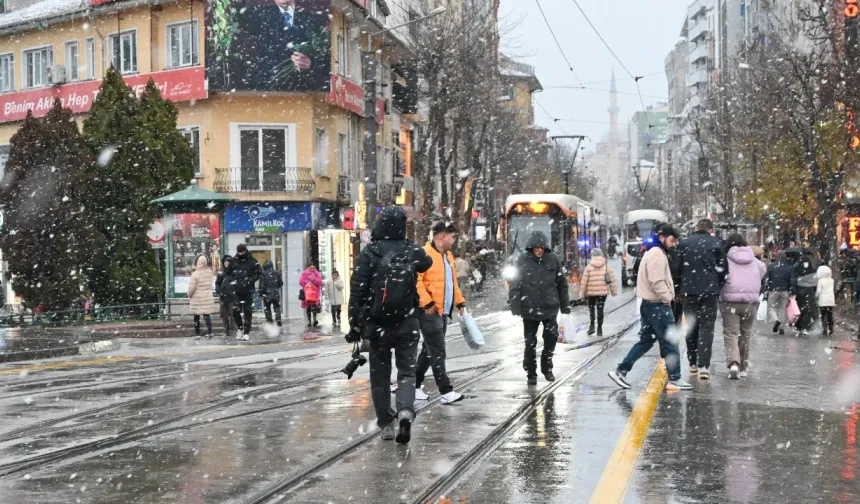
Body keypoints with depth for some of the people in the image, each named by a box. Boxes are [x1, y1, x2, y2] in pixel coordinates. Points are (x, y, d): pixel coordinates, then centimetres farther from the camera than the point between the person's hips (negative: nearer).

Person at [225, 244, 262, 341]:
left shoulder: (252, 261, -1)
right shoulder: (234, 261, 7)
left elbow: (259, 273, 0)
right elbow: (227, 273, 17)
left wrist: (250, 280, -12)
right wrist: (233, 280, 2)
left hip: (248, 290, -2)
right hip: (237, 290, 2)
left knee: (247, 311, 2)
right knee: (235, 310, -7)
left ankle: (246, 332, 8)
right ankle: (239, 328, 16)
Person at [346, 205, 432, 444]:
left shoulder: (369, 253, -8)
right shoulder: (412, 250, -2)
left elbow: (357, 291, -9)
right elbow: (427, 263, 22)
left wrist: (355, 324, -2)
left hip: (377, 324, -1)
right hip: (407, 323, 1)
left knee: (380, 374, 11)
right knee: (407, 370, 7)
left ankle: (386, 423, 12)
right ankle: (405, 410, -18)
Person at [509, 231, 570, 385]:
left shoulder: (553, 260, -2)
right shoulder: (523, 261, -7)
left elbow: (562, 284, 5)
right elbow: (515, 285, -7)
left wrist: (565, 305, 7)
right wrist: (515, 306, -12)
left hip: (549, 307, 1)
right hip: (529, 309, -1)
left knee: (551, 338, 1)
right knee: (530, 342, 6)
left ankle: (547, 368, 24)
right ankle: (531, 373, 20)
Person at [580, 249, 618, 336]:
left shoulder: (589, 267, -4)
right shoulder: (606, 266, 0)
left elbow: (584, 281, -5)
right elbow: (612, 279, 0)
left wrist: (582, 293, 2)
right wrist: (614, 291, 8)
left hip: (591, 292, -1)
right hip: (603, 292, 1)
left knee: (591, 308, 16)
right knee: (600, 310, 7)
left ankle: (592, 325, 3)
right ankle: (599, 329, 9)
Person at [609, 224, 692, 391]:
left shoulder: (653, 253, 18)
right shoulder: (657, 255, -16)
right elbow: (657, 282, -23)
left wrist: (669, 295, 9)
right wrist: (668, 298, -13)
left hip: (649, 304, 10)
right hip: (658, 305, -10)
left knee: (645, 341, 13)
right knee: (670, 342, -3)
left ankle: (620, 371, 11)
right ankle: (674, 379, 2)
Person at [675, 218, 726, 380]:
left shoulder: (684, 243, 1)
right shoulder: (716, 243, -3)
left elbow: (677, 267, 2)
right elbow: (722, 269, -2)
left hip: (689, 290, 2)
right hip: (710, 291, -2)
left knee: (691, 326, 15)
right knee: (706, 326, -1)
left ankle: (693, 362, 20)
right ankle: (703, 365, -12)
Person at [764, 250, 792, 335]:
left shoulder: (771, 266, -3)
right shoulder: (789, 267, 1)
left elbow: (766, 279, -4)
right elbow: (791, 280, 2)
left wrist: (766, 290, 2)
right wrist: (790, 292, 8)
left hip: (773, 291, -2)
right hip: (785, 291, 2)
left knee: (771, 307, 8)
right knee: (782, 308, 12)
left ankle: (776, 320, -20)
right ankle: (781, 327, 10)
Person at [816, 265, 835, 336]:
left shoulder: (820, 281, -10)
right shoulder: (831, 280, 3)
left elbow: (818, 291, -9)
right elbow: (834, 291, 9)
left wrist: (816, 297, 6)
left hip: (823, 301, -3)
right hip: (831, 301, 4)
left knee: (824, 316, 2)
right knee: (830, 316, 10)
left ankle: (825, 330, -4)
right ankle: (830, 330, 12)